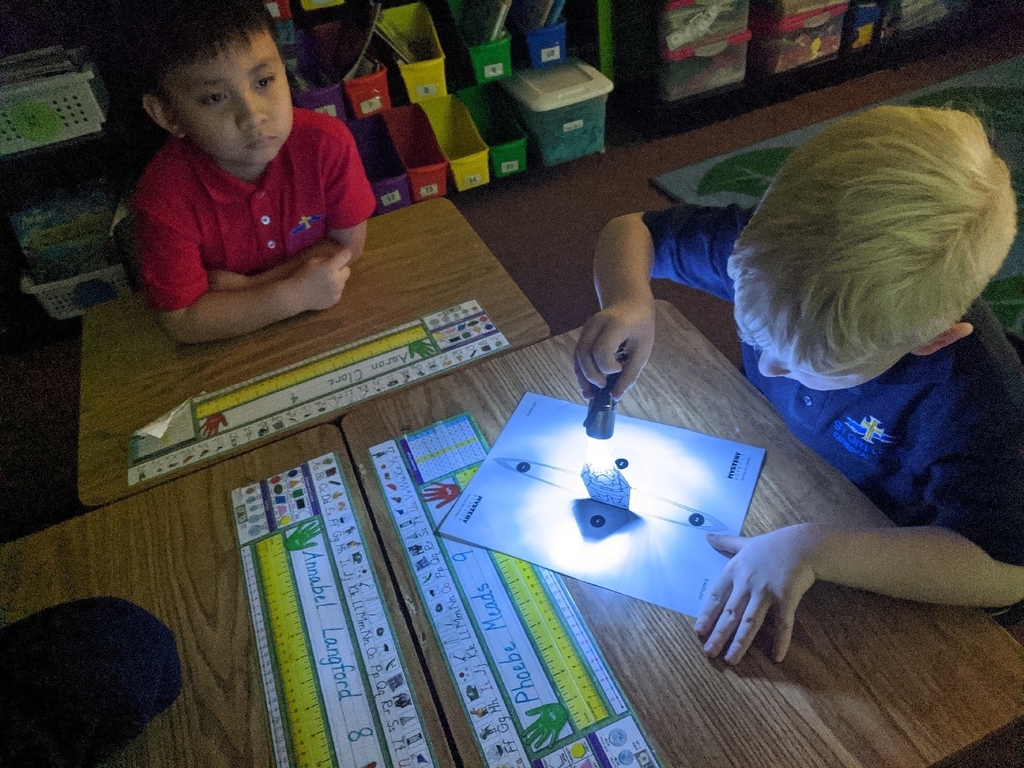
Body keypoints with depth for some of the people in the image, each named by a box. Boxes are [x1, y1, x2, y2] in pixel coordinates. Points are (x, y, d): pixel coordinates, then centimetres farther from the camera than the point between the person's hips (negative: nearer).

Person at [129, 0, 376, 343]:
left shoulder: (327, 143, -21)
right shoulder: (165, 199, -25)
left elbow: (348, 243, -11)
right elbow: (181, 322, -20)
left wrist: (246, 286, -20)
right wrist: (296, 294, -28)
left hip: (321, 307, 4)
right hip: (227, 339, -3)